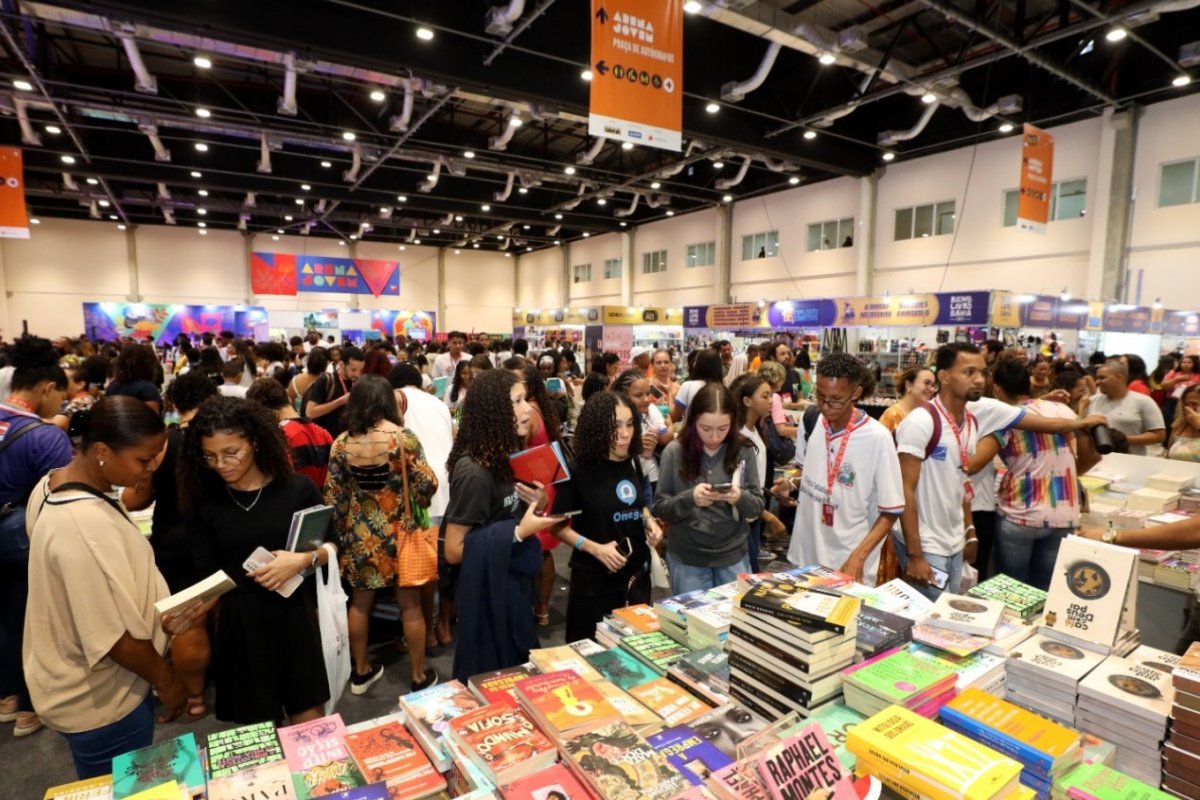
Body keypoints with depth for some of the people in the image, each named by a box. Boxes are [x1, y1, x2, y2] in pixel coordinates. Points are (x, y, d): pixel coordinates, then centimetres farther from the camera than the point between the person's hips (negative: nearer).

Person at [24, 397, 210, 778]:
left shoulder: (52, 484, -5)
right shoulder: (84, 526, -34)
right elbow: (111, 637, -27)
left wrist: (157, 617, 3)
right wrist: (166, 680, -12)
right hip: (102, 702, -8)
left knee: (107, 787, 28)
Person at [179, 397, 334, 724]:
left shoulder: (297, 488, -6)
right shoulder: (203, 502, -4)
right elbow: (208, 575, -2)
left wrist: (303, 560, -17)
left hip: (294, 615, 0)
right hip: (239, 623, 1)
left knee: (309, 719, 13)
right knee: (256, 725, 15)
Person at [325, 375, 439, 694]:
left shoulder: (341, 443, -4)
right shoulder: (402, 437, -15)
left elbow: (333, 497, 1)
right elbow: (427, 485, -15)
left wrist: (342, 533, 14)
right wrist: (415, 503, 7)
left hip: (360, 535, 4)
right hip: (400, 533, -3)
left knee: (360, 602, 20)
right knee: (410, 605, 9)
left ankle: (361, 671, 35)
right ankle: (419, 676, 23)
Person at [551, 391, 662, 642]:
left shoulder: (633, 465, 1)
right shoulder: (578, 470, -16)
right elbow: (557, 525, -12)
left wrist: (650, 522, -1)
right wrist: (594, 548, -22)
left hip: (637, 574, 6)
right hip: (594, 579, -5)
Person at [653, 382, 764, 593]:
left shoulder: (743, 451, -4)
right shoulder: (675, 452, -9)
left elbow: (758, 507, 0)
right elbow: (660, 508, -5)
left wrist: (740, 498, -21)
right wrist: (690, 498, -23)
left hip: (734, 557, 2)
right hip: (687, 559, -2)